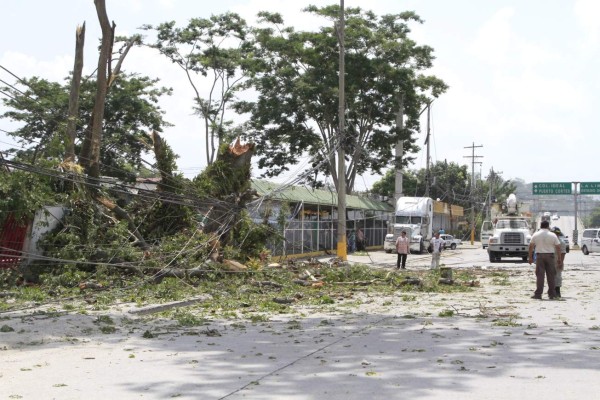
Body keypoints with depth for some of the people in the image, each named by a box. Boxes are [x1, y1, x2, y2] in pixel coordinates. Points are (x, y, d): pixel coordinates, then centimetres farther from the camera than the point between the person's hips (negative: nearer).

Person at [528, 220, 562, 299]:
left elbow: (531, 246, 3)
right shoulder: (553, 235, 1)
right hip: (550, 256, 0)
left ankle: (538, 294, -2)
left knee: (539, 275, 1)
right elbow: (558, 247, 0)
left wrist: (530, 257, 10)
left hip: (539, 255, 0)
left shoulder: (535, 235, 2)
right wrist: (559, 259, 5)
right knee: (551, 276, 6)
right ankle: (552, 294, 10)